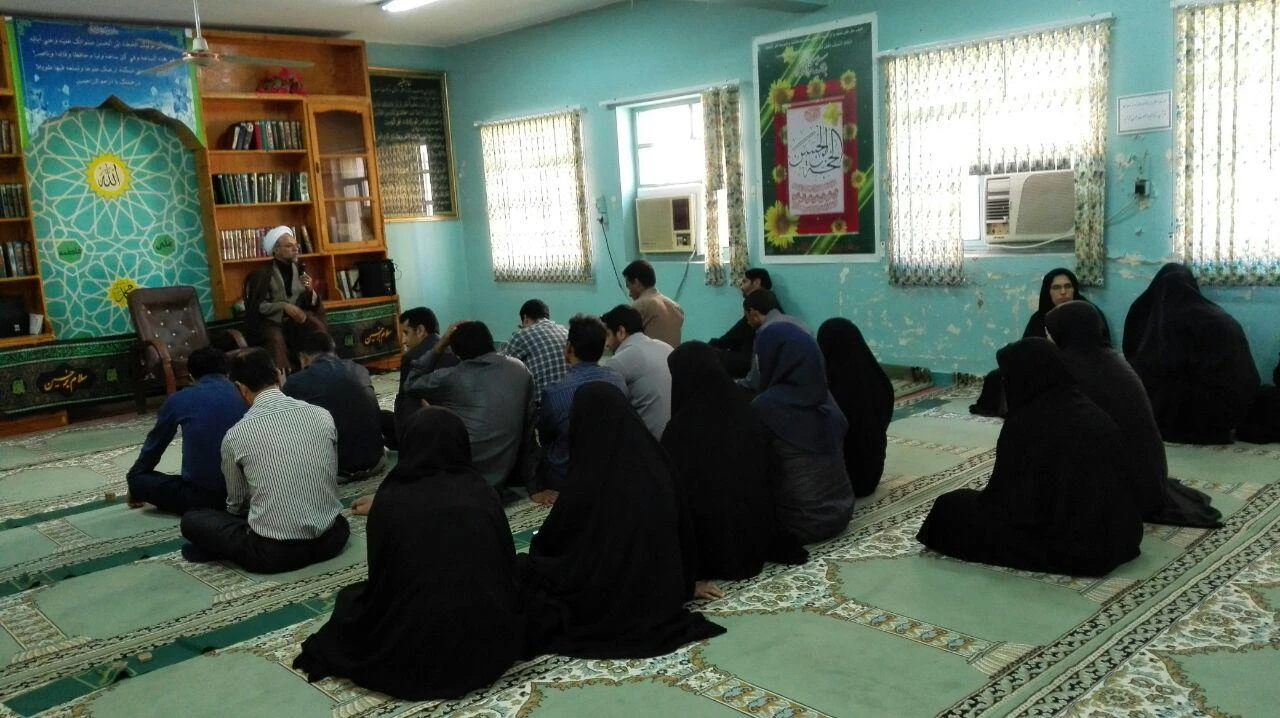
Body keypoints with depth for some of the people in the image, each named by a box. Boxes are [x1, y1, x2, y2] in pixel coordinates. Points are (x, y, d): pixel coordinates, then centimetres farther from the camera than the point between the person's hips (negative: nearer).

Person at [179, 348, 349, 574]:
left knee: (191, 520, 18)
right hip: (331, 539, 2)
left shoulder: (236, 435, -6)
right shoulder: (322, 415, 0)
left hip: (274, 553, -2)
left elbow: (237, 503, 11)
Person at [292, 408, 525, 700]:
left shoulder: (388, 501, -6)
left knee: (352, 599, 27)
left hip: (410, 656, -1)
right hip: (490, 647, 1)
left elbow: (380, 582, 5)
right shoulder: (483, 493, 1)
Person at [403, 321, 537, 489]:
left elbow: (410, 386, 10)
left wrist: (439, 347, 4)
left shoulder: (451, 378, -9)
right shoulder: (520, 369, 1)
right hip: (505, 476, 4)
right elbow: (529, 424, 6)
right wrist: (527, 477, 14)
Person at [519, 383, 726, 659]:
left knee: (525, 570, 15)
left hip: (605, 607, -5)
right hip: (660, 597, 5)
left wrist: (536, 550, 19)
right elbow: (682, 530, 6)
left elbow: (549, 543, -5)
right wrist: (687, 584, 21)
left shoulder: (587, 481, -21)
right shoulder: (654, 462, -6)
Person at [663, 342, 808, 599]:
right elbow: (765, 486, 7)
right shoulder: (746, 416, -1)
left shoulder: (681, 429, -19)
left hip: (713, 553, -5)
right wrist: (775, 545, 16)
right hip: (753, 548, 6)